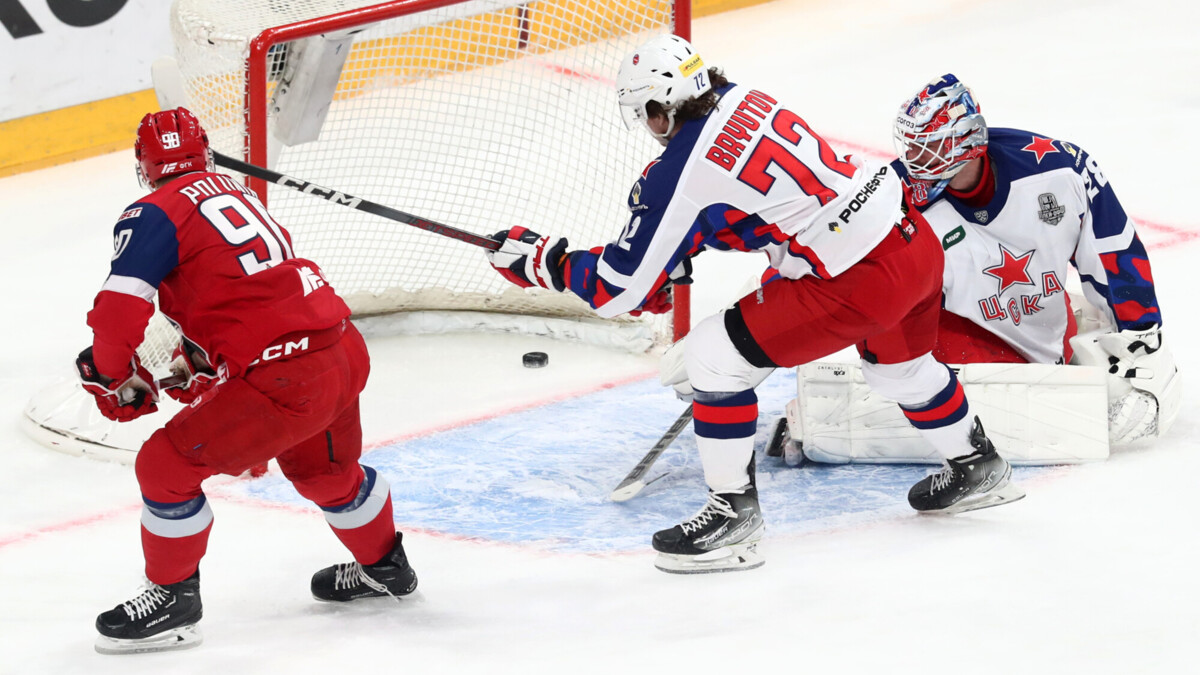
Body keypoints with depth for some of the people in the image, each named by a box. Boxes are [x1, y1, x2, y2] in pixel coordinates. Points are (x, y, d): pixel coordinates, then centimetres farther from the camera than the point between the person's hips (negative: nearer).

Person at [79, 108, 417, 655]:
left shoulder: (153, 214, -7)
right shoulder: (234, 192, 18)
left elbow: (120, 308, -17)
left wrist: (115, 379, 0)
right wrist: (197, 357, 33)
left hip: (286, 380, -9)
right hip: (345, 352, 9)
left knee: (167, 463, 1)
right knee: (324, 468, 34)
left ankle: (173, 599, 11)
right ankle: (384, 567, 57)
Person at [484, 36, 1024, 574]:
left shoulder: (679, 174, -15)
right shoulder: (745, 100, 8)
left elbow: (619, 291, -9)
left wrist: (539, 260, 3)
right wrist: (671, 264, 21)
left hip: (857, 282, -9)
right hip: (915, 238, 9)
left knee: (714, 354, -1)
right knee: (899, 362, 37)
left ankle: (733, 514, 6)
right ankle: (978, 468, 58)